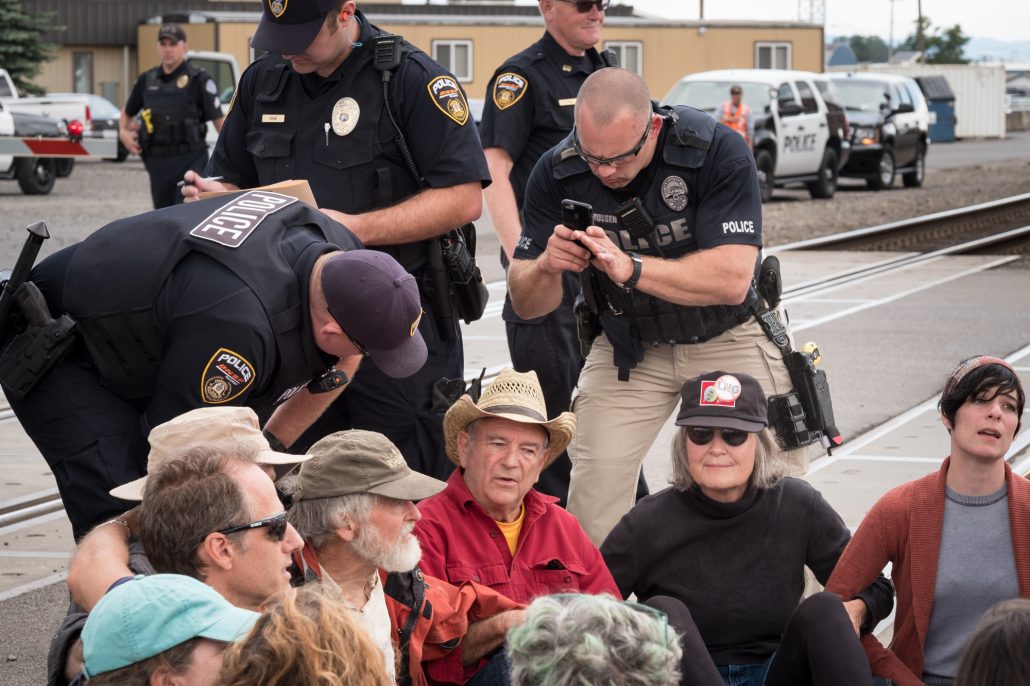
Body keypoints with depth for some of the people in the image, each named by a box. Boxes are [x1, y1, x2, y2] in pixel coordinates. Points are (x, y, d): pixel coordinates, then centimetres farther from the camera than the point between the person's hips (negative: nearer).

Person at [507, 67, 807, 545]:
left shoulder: (717, 151, -26)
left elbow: (731, 280, -34)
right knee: (591, 504, -10)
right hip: (628, 344, 2)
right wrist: (545, 268, -36)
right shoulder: (557, 172, -17)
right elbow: (526, 305, -12)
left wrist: (629, 268, -45)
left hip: (728, 339, -2)